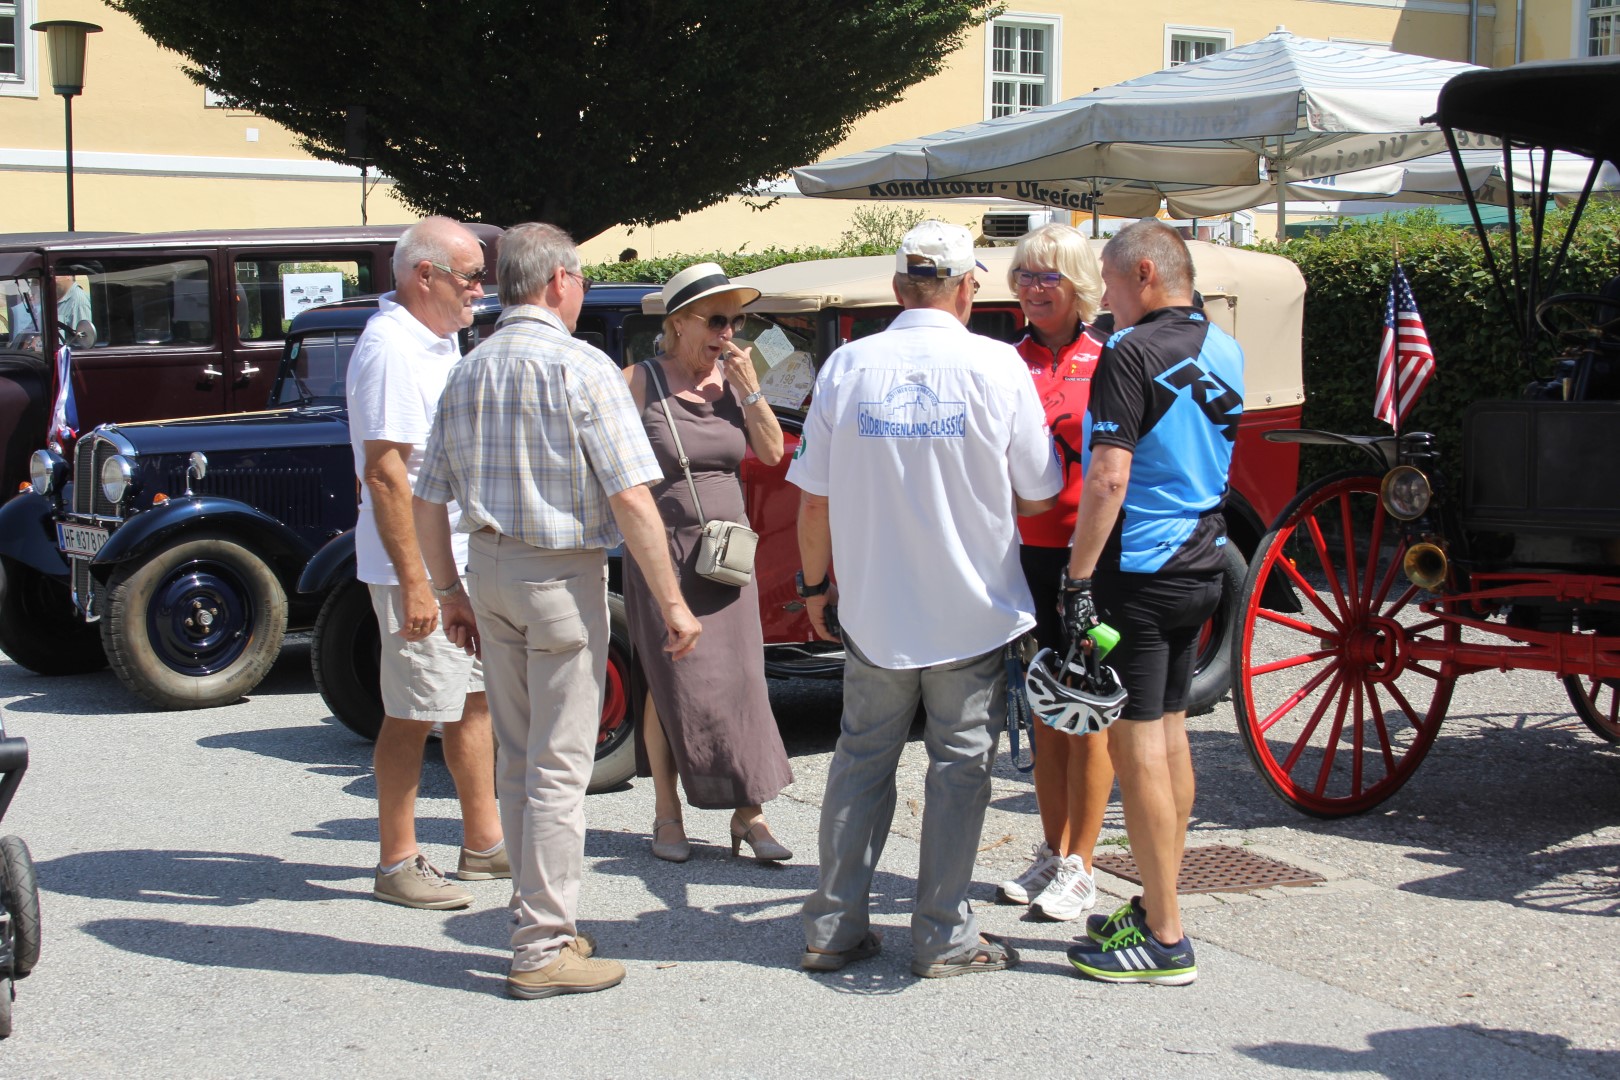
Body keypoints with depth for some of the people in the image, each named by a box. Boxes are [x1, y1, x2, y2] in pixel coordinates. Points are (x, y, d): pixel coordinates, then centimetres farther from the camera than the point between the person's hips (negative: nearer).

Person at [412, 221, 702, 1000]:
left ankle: (541, 922, 24)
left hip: (489, 570, 7)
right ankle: (544, 950, 1)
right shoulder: (581, 368, -12)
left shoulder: (466, 373, 9)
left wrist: (451, 594, 21)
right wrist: (672, 604, -13)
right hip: (562, 577, -7)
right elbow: (632, 499, -17)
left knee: (517, 761, 15)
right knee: (559, 766, -2)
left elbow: (427, 502, 12)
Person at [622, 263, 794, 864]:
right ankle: (667, 815, 14)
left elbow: (772, 452, 1)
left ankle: (748, 811, 8)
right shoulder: (640, 382, -7)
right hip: (664, 552, -4)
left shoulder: (733, 379, 6)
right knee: (671, 683, 3)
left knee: (739, 679, 2)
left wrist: (749, 388, -9)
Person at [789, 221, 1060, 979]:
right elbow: (1036, 498, -3)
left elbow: (814, 499, 0)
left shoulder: (848, 365, -3)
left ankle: (833, 926, 18)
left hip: (874, 608, 2)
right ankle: (943, 937, 12)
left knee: (861, 759, 14)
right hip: (972, 610, -2)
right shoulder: (997, 366, -9)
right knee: (959, 766, 7)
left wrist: (814, 584, 13)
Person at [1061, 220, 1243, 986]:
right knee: (1169, 735, 15)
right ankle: (1157, 907, 24)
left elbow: (1108, 478, -21)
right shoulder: (1226, 353, 11)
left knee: (1137, 749, -4)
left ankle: (1164, 941, -1)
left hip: (1140, 571, -9)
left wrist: (1077, 579, -20)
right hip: (1200, 568, 9)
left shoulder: (1131, 353, -14)